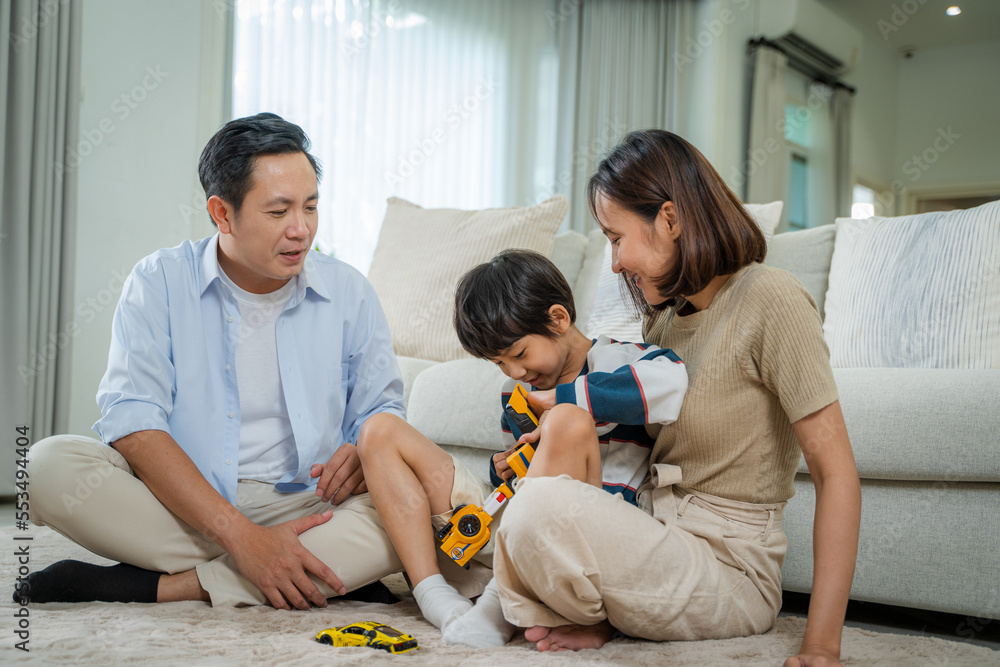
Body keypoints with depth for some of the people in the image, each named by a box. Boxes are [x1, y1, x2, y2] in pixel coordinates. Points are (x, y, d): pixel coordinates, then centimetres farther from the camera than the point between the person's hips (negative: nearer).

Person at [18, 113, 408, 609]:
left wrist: (361, 456, -16)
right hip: (178, 507, -1)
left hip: (301, 509, 1)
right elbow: (132, 424, -13)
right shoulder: (158, 282, -1)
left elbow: (381, 411, 11)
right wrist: (240, 537, -25)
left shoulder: (348, 292, 6)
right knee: (51, 464, -26)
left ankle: (162, 586, -24)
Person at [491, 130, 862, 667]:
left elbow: (836, 472, -19)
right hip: (660, 535, 9)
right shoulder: (662, 312, 10)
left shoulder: (770, 300, -15)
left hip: (729, 567, -8)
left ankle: (591, 618, 2)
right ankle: (594, 613, 2)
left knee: (541, 505, -29)